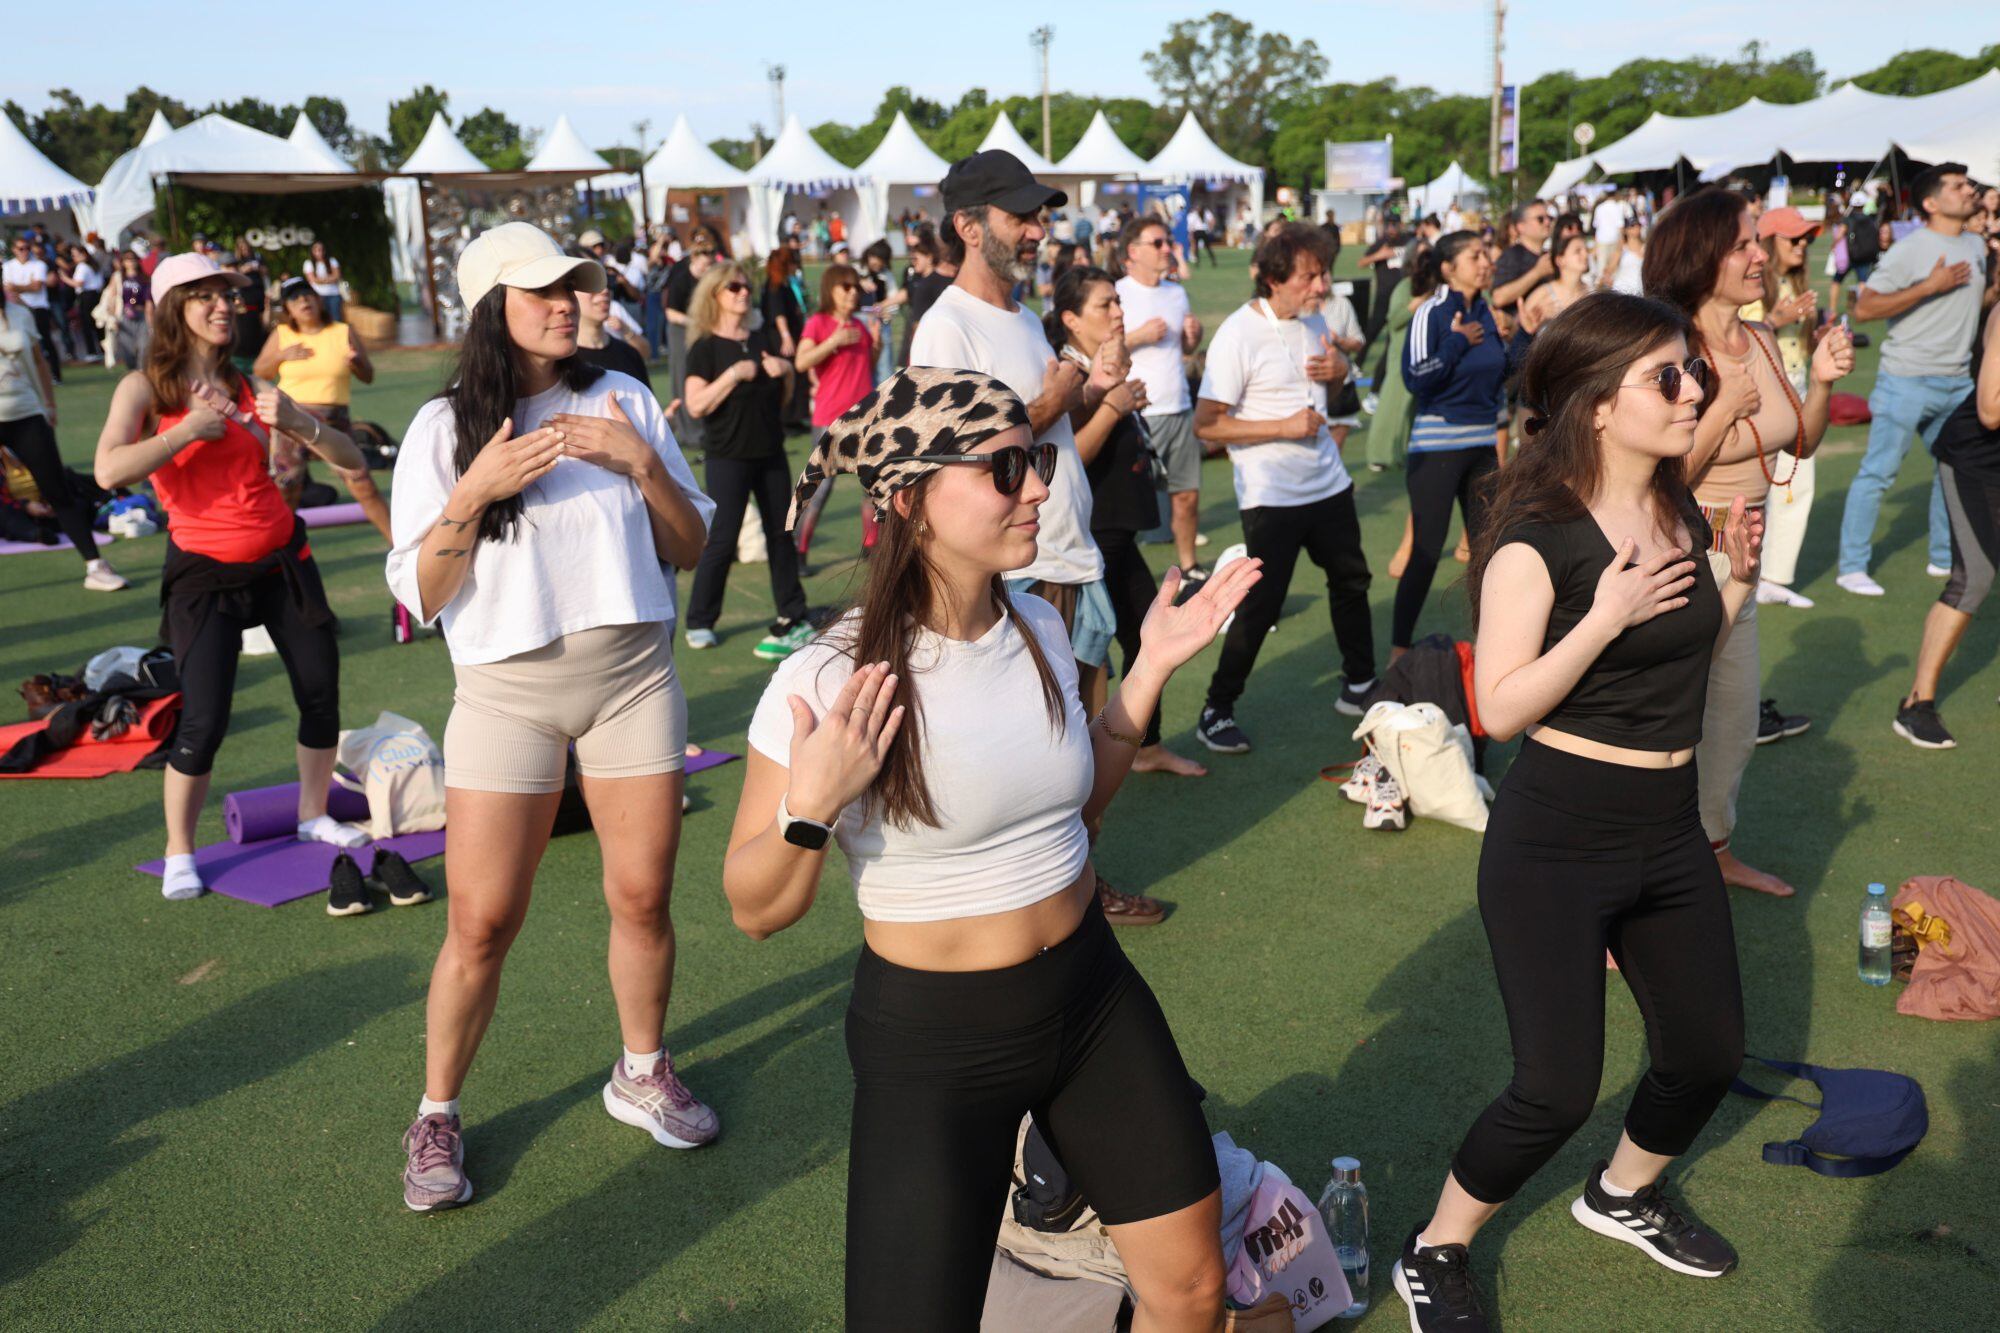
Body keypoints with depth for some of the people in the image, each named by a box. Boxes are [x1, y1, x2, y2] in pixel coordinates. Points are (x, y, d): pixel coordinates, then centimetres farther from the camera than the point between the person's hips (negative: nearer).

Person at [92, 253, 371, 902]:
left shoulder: (249, 389, 5)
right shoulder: (145, 386, -3)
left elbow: (351, 460, 1)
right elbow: (110, 470, -21)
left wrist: (296, 421, -16)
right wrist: (190, 429, -17)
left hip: (282, 560, 4)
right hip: (205, 572, -4)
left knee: (322, 690, 6)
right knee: (204, 720, -9)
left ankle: (313, 816, 27)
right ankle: (179, 853, 10)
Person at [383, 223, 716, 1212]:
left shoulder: (623, 399, 5)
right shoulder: (444, 426, 0)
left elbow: (690, 550, 5)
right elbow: (419, 595, -5)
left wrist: (642, 465, -11)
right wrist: (475, 491, -18)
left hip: (635, 675, 2)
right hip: (507, 689, -2)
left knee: (643, 898, 7)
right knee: (481, 920, -2)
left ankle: (642, 1073, 31)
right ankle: (437, 1113, 20)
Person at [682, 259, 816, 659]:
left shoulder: (762, 337, 9)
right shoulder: (705, 347, -7)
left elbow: (786, 394, 16)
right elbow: (695, 406, -17)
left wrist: (786, 371, -4)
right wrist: (734, 373, -21)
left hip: (771, 453, 5)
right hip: (728, 457, -5)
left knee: (781, 534, 10)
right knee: (722, 540, -4)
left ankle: (793, 616, 21)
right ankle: (700, 622, 9)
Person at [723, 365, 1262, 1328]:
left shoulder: (1039, 627, -3)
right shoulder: (828, 681, -21)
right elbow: (757, 911, -12)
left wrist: (1149, 671, 4)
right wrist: (811, 807, -31)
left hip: (1093, 999, 6)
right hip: (931, 1042, -5)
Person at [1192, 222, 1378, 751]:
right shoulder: (1238, 335, -19)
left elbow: (1336, 368, 25)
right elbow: (1206, 425, -21)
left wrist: (1338, 366, 0)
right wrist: (1285, 427, -23)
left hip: (1328, 483, 8)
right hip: (1271, 496, -8)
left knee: (1351, 583, 18)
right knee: (1260, 606, -6)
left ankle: (1358, 685, 37)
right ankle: (1216, 712, 8)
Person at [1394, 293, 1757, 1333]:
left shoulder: (1682, 515, 4)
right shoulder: (1538, 539, -19)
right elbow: (1500, 706, -21)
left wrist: (1738, 578, 0)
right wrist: (1606, 615, -27)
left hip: (1668, 835, 8)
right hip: (1555, 846, -7)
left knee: (1708, 1052, 18)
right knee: (1559, 1090, -4)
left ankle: (1623, 1192, 47)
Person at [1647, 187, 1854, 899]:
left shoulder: (1762, 342, 2)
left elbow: (1800, 444, 14)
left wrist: (1822, 381, -2)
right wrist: (1725, 409, -24)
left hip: (1736, 559, 8)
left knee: (1738, 717, 22)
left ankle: (1716, 846, 42)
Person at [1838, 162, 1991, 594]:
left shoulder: (1976, 246, 13)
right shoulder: (1910, 249, -11)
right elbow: (1864, 307, -18)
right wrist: (1929, 286, -23)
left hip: (1957, 382, 8)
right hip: (1907, 381, -8)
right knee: (1878, 473, -5)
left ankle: (1945, 558, 27)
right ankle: (1852, 567, -1)